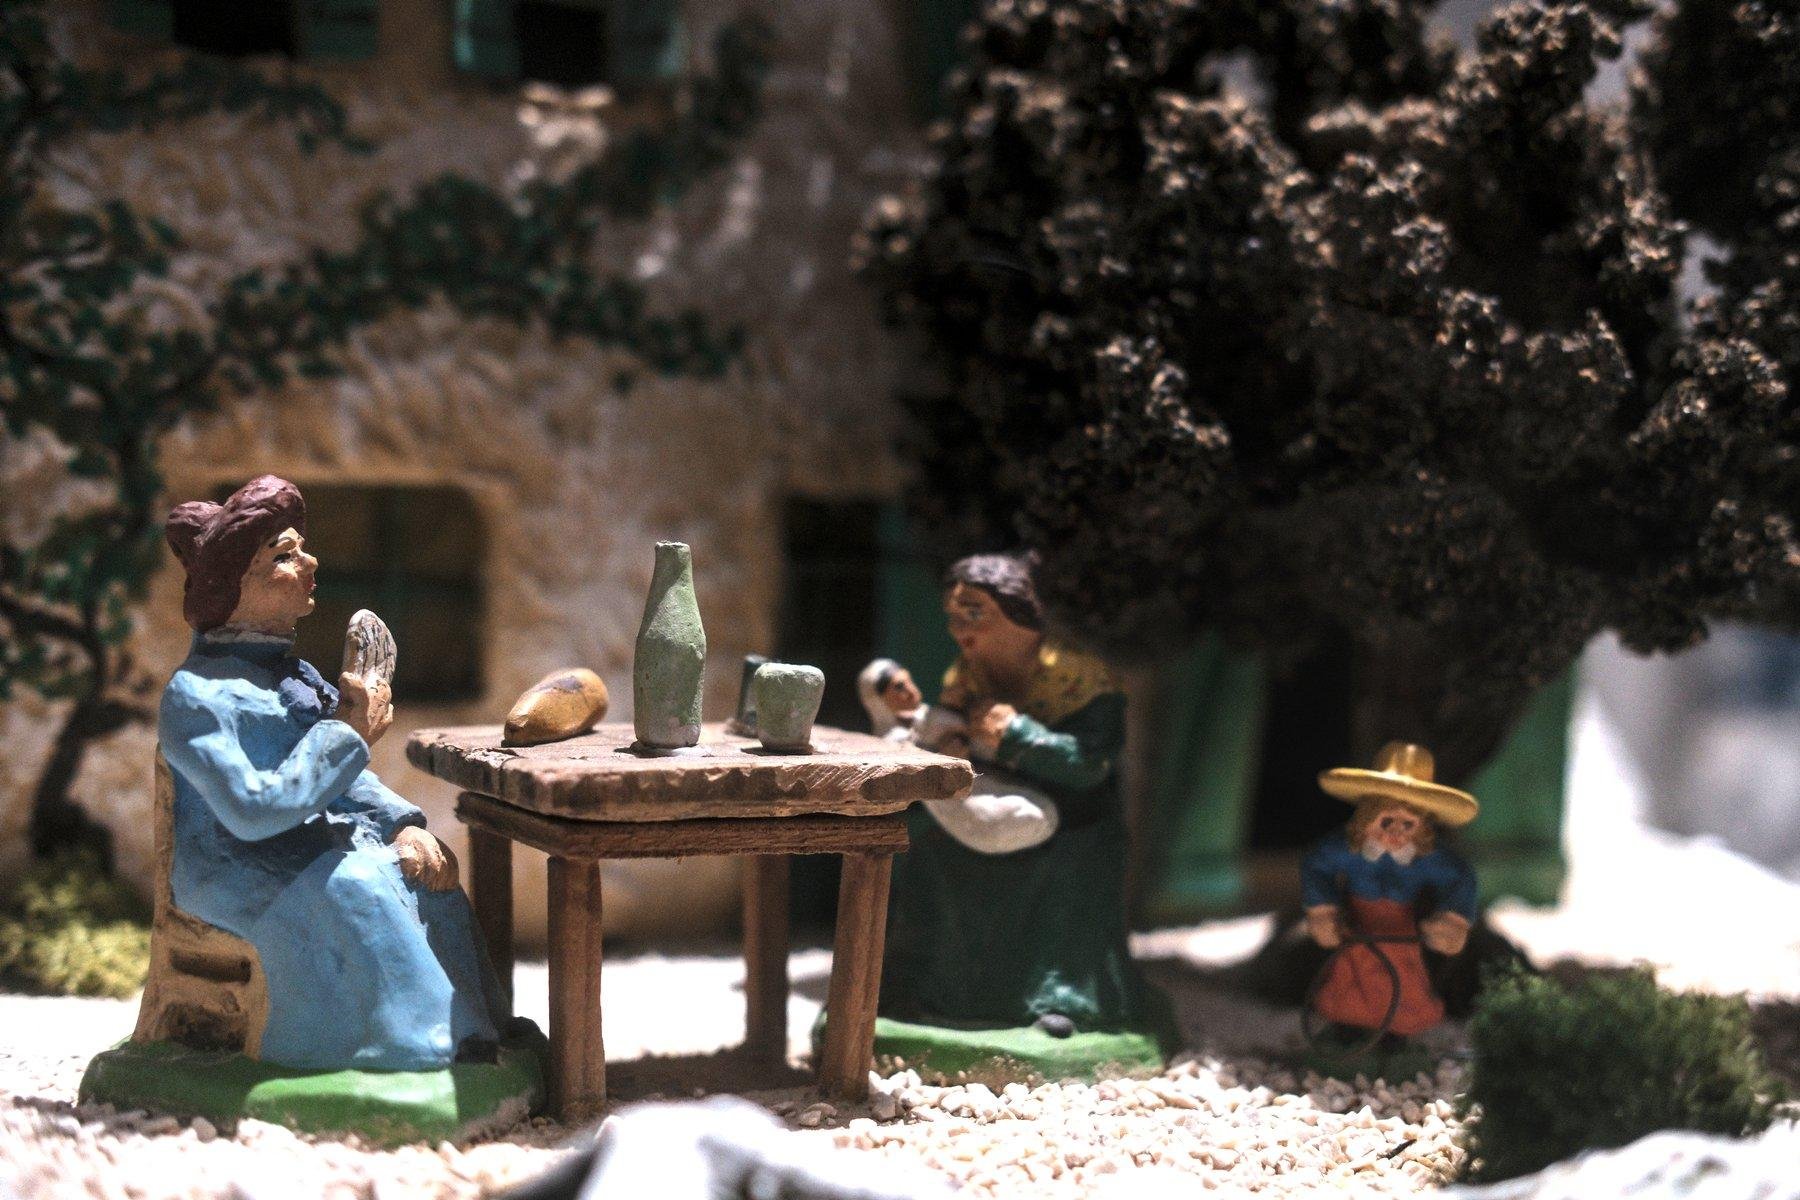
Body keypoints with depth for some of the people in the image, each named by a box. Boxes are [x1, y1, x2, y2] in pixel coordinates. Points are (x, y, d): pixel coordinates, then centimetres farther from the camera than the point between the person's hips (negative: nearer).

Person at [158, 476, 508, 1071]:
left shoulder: (290, 673, 15)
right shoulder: (197, 694, -14)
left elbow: (343, 780, 17)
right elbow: (253, 811, -24)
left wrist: (403, 824, -4)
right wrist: (349, 733, -18)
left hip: (317, 847, 9)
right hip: (240, 872, -8)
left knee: (427, 875, -15)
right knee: (351, 887, -34)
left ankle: (468, 1047, -17)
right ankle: (419, 1056, -29)